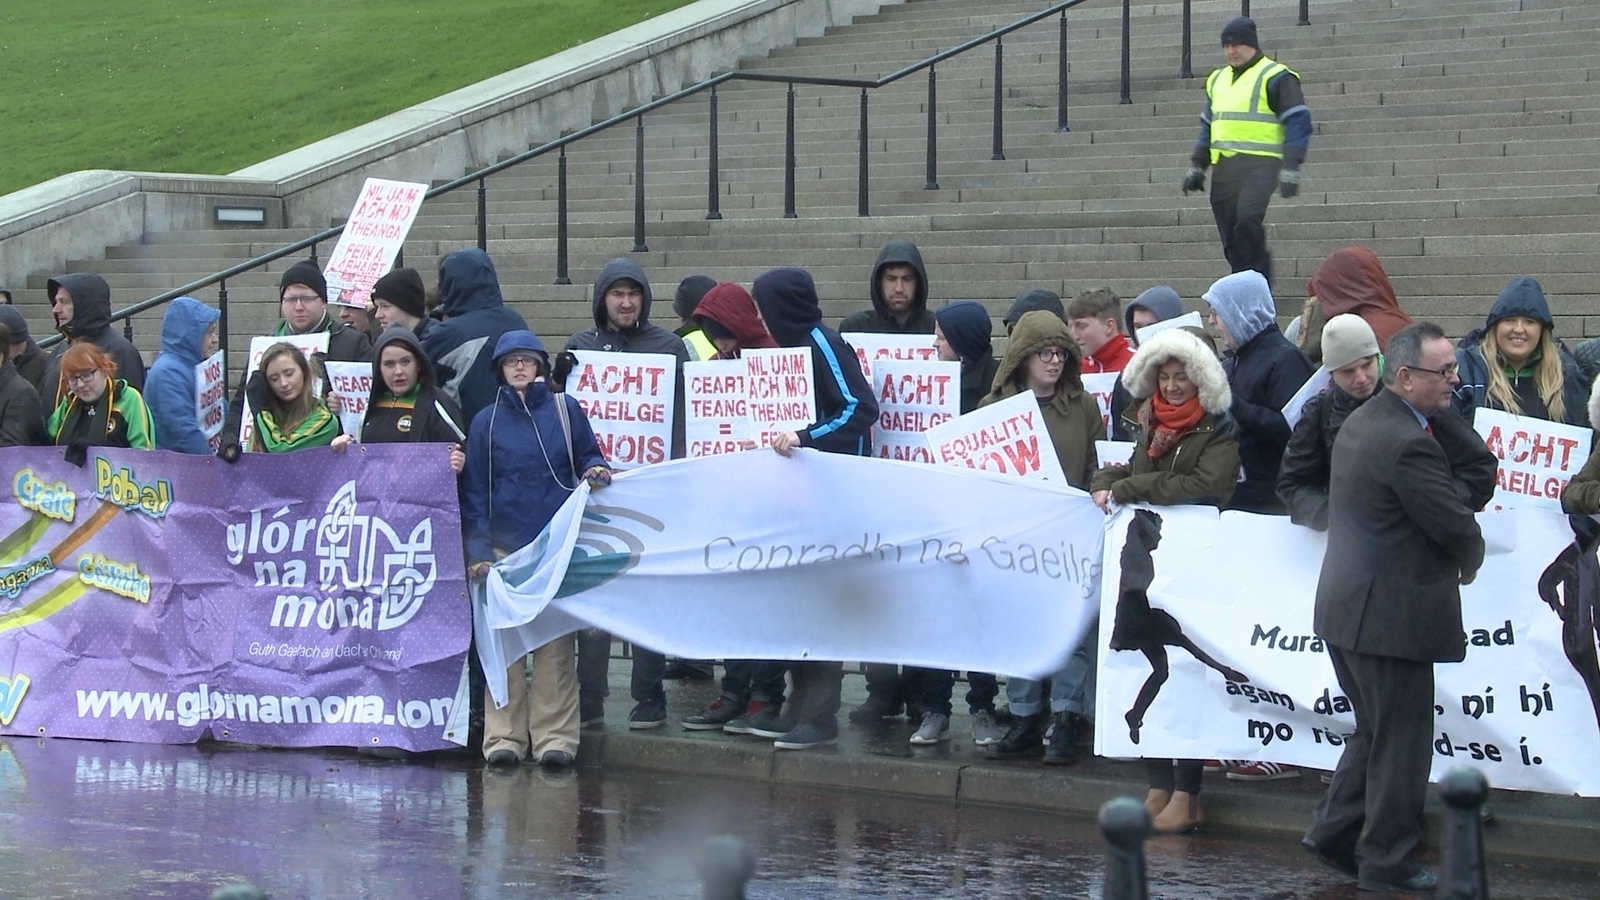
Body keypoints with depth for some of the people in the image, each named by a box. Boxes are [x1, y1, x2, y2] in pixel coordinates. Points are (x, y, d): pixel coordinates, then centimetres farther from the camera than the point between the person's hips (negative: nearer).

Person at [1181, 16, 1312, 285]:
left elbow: (1298, 122, -7)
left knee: (1247, 218, -25)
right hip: (1223, 167, 7)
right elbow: (1207, 127, 28)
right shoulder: (1218, 80, 20)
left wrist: (1291, 169, -15)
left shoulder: (1275, 77, -2)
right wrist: (1196, 167, 21)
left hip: (1260, 165, -7)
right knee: (1231, 241, 4)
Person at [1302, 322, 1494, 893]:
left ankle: (1334, 833, 26)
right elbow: (1458, 529, -18)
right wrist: (1466, 566, 1)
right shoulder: (1406, 443, -23)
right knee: (1401, 741, 1)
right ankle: (1387, 863, 9)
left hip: (1347, 606, 10)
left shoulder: (1362, 422, 11)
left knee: (1375, 731, 22)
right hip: (1389, 615, -10)